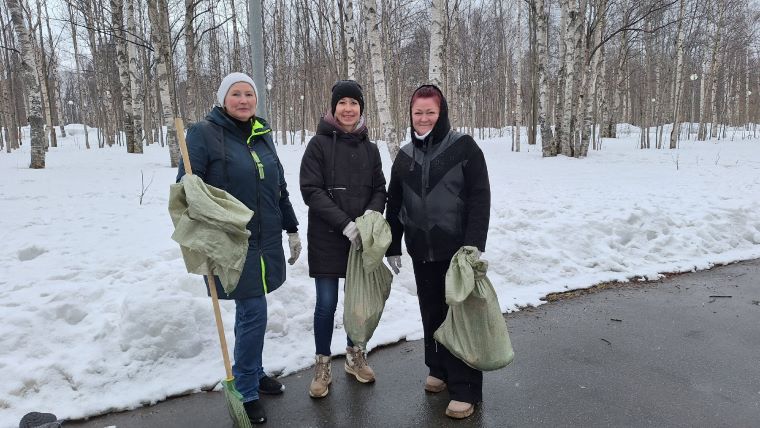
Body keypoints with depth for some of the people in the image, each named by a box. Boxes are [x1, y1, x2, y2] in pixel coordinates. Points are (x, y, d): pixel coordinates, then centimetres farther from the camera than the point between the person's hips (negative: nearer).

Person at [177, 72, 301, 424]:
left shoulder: (263, 135, 11)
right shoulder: (203, 133, -8)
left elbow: (279, 187, 16)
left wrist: (292, 229, 18)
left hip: (266, 241, 6)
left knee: (249, 312, 16)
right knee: (253, 313, -5)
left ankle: (252, 372, 34)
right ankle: (245, 392, 12)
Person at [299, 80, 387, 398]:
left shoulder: (369, 148, 7)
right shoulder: (319, 144, -5)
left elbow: (379, 190, 8)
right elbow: (311, 191, -11)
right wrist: (345, 224, -18)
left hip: (362, 238, 4)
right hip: (326, 238, -3)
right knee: (327, 303, 1)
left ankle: (354, 356, 32)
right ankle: (323, 366, 19)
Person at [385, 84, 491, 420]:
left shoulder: (464, 147, -7)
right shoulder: (405, 155, 8)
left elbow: (480, 200, -11)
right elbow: (394, 204, 13)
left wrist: (474, 246, -18)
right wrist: (392, 247, 11)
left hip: (458, 250, -4)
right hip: (422, 252, 5)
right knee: (432, 313, 14)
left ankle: (465, 389, 11)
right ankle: (439, 369, 33)